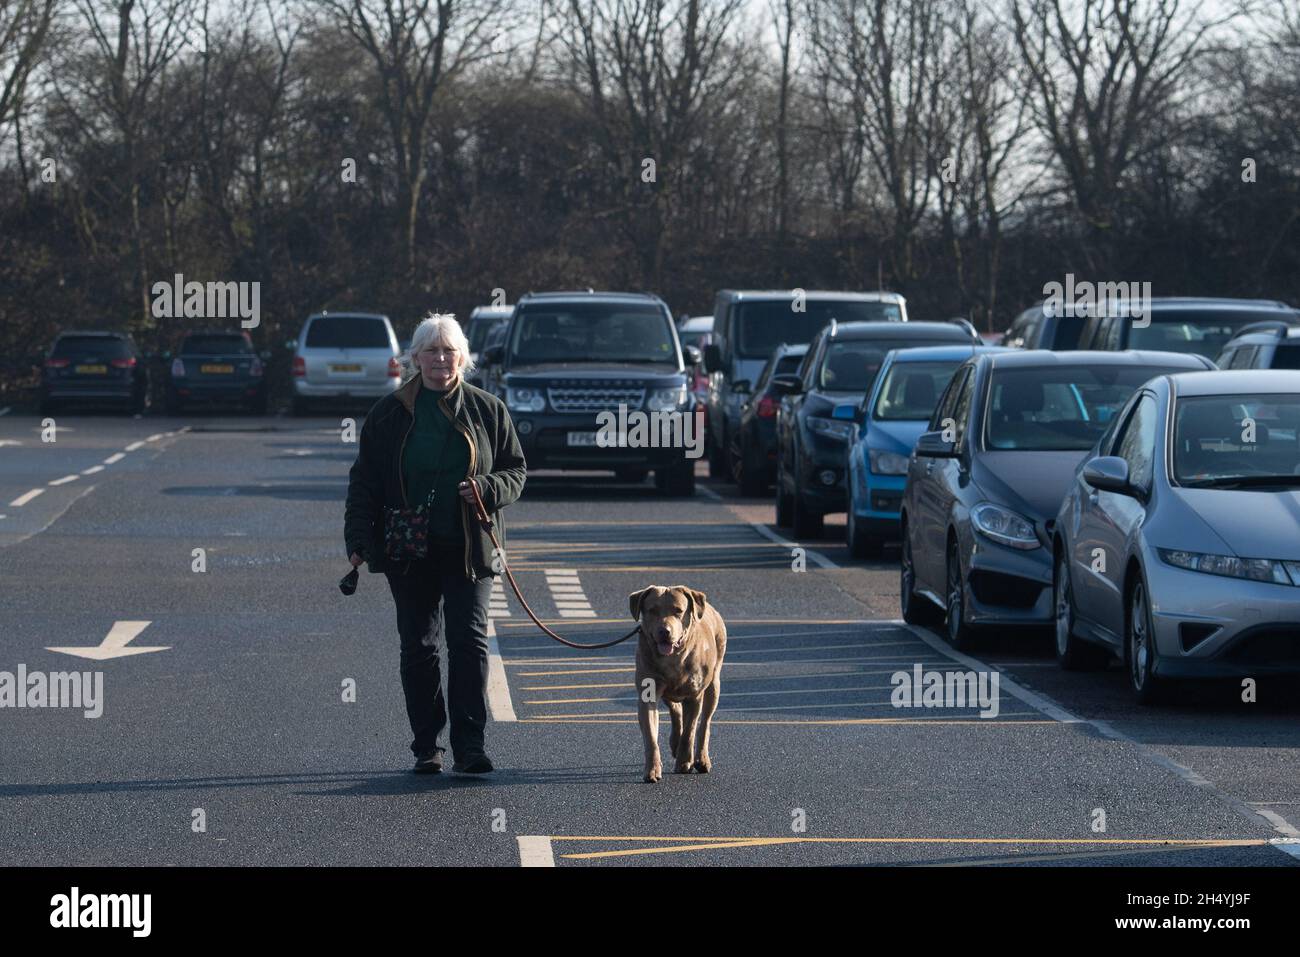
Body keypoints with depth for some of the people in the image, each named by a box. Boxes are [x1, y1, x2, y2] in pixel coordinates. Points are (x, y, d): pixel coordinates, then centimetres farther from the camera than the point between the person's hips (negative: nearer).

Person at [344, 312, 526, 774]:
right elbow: (364, 481, 6)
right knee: (417, 647, 3)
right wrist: (359, 540, -4)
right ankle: (428, 747, 9)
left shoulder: (487, 410, 5)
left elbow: (515, 471, 11)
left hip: (469, 547, -1)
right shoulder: (389, 413, 5)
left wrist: (488, 489, -11)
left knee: (469, 640, -8)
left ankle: (470, 744, -8)